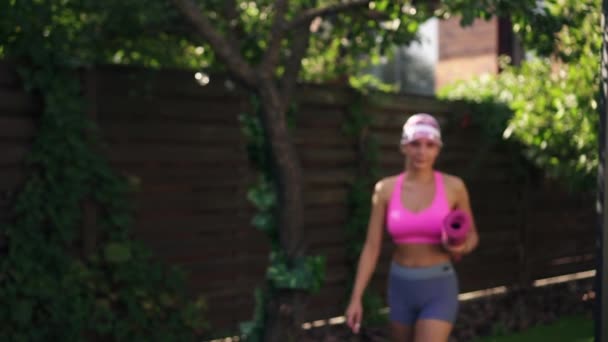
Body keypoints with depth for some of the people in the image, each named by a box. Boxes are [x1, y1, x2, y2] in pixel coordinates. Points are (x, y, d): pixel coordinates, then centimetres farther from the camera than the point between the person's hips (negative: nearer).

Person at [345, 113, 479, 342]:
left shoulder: (453, 187, -5)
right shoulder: (386, 189, -2)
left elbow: (472, 235, 8)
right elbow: (372, 247, 0)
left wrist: (461, 248, -16)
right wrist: (356, 298, -4)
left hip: (439, 289, -3)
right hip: (400, 287, 3)